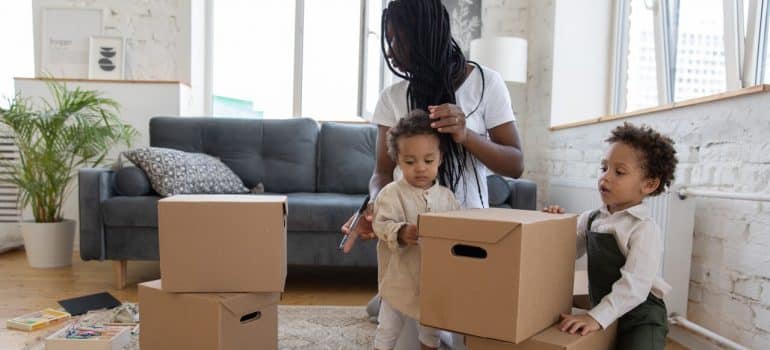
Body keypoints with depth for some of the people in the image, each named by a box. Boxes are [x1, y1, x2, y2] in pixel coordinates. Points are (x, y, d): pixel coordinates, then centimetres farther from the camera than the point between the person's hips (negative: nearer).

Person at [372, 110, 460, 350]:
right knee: (388, 330, 13)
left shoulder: (447, 196, -1)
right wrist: (400, 233, -41)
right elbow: (382, 224, -23)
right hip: (399, 278, -3)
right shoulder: (392, 193, -13)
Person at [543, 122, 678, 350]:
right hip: (603, 311, 6)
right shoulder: (590, 219, 2)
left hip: (641, 316, -5)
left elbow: (635, 285, -26)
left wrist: (597, 317, -34)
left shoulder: (644, 229, -17)